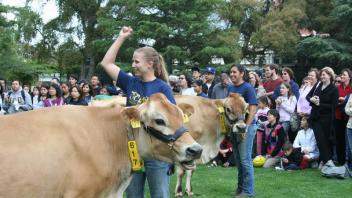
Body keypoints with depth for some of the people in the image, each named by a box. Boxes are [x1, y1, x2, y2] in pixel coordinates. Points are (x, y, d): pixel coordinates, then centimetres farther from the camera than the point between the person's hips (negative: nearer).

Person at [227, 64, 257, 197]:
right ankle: (240, 187, 23)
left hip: (246, 127, -7)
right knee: (238, 160, 13)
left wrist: (245, 127, -19)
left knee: (245, 160, -6)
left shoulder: (248, 88, -10)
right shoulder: (230, 88, 10)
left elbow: (253, 109, -14)